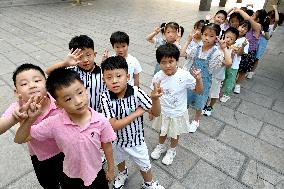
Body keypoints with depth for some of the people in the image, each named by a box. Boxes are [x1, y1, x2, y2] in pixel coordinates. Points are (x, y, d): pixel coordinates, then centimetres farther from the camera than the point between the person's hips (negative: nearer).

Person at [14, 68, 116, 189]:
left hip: (96, 173, 0)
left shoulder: (101, 120, -25)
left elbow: (107, 146, -10)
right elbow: (19, 140, -15)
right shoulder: (54, 123, -25)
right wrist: (30, 119, -33)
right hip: (71, 177, 1)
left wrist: (111, 169, 3)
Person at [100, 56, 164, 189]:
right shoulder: (105, 97, -27)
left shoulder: (136, 93, -29)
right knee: (119, 160, 32)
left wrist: (155, 98, -42)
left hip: (136, 139, -1)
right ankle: (122, 173, 68)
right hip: (117, 139, 2)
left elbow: (156, 113, -20)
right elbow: (114, 125, -28)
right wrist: (137, 113, -30)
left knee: (144, 165, 22)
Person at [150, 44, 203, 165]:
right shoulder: (158, 76, -19)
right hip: (162, 111, 2)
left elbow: (198, 90, -12)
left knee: (175, 134, 24)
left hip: (178, 113, -1)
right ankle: (161, 146, 57)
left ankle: (172, 151, 53)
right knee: (162, 131, 27)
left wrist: (198, 79, -30)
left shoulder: (185, 76, -24)